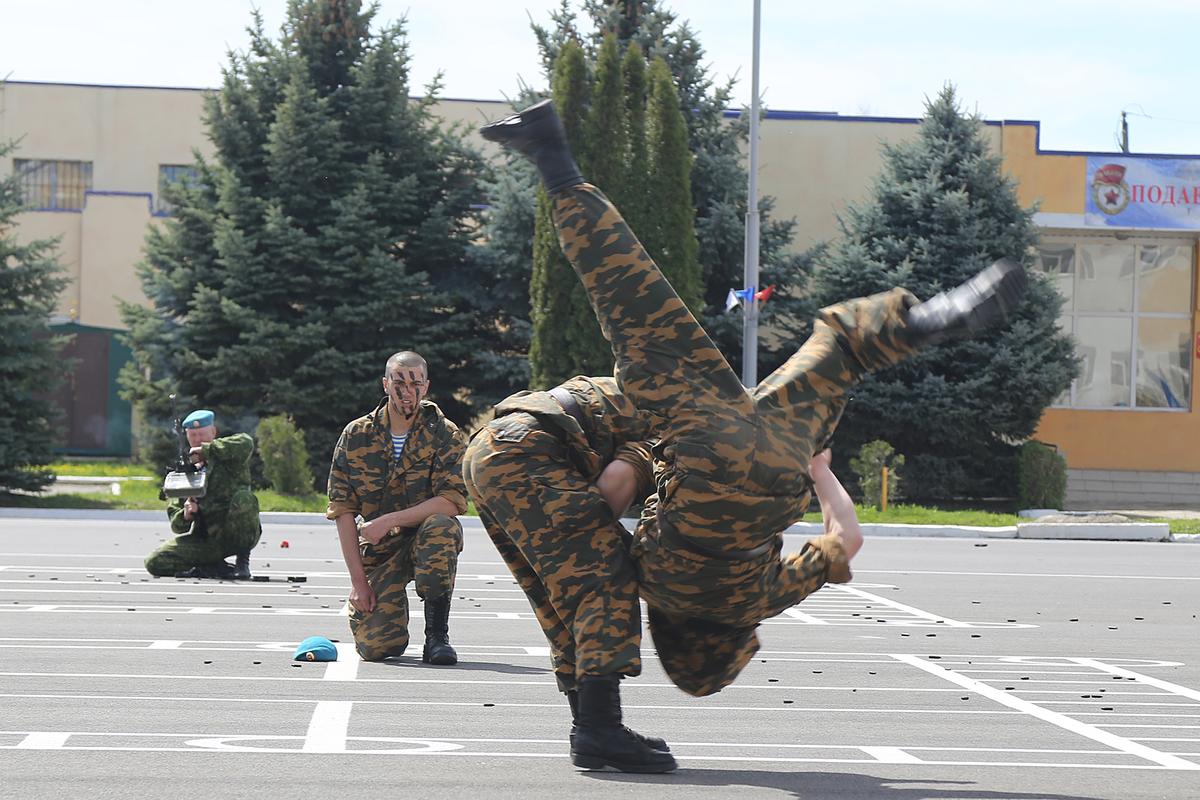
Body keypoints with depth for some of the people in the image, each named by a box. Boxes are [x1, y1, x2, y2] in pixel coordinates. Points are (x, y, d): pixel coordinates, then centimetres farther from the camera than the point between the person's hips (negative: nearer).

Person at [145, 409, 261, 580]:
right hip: (206, 540, 4)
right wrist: (185, 515, -14)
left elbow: (246, 443, -24)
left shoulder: (228, 458, 3)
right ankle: (215, 567, 1)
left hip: (237, 536, -4)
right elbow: (177, 526, 11)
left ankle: (243, 561, -17)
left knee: (243, 498, -33)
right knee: (154, 563, -13)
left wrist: (205, 449, -19)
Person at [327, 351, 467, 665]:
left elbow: (452, 501, -19)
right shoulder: (357, 435, -3)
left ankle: (437, 635, -23)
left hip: (425, 537, -1)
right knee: (375, 646, -17)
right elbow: (342, 510, -4)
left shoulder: (444, 434, -7)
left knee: (441, 526, -37)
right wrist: (358, 580, -11)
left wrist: (388, 521, -26)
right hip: (378, 550, 1)